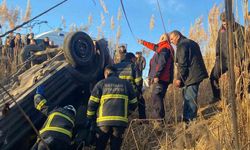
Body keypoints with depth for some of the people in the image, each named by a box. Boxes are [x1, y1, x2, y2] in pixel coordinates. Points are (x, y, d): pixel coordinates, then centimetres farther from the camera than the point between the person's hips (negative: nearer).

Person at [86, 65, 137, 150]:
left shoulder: (101, 84, 7)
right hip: (121, 122, 2)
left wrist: (89, 118, 13)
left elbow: (92, 103, 1)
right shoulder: (126, 84, 13)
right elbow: (133, 103, 14)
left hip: (104, 121, -1)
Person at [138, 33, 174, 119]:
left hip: (160, 78, -10)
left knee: (156, 97, -13)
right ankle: (159, 117, 15)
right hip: (164, 78, 10)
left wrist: (156, 75, -24)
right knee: (158, 97, 12)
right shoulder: (167, 48, 23)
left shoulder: (164, 48, -9)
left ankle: (158, 117, -16)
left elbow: (162, 63, -21)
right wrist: (143, 42, 47)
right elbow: (154, 47, 38)